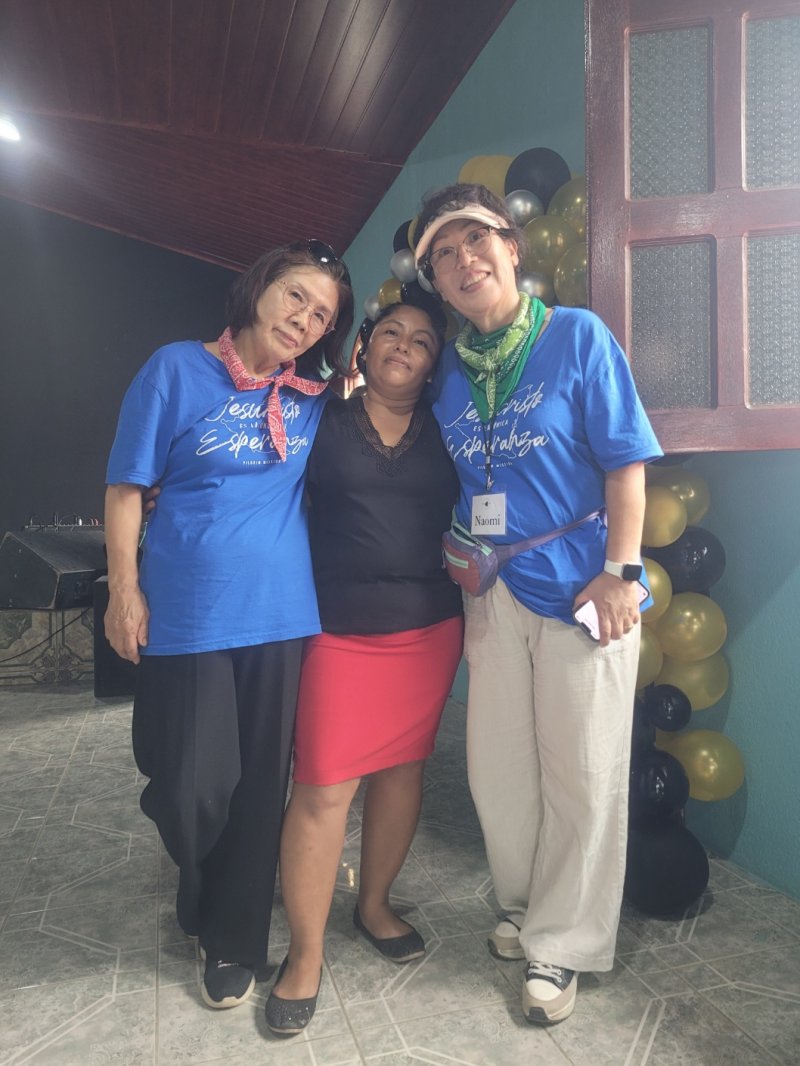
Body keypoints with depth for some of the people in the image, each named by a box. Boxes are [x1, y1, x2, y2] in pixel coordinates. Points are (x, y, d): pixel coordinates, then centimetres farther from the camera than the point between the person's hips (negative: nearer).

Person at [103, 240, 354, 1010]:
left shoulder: (314, 401, 6)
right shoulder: (177, 370, -4)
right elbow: (126, 487, -3)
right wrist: (124, 592, -5)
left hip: (280, 615, 3)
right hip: (185, 617, -3)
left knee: (259, 784, 11)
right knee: (190, 786, 6)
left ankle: (233, 937, 34)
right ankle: (204, 890, 42)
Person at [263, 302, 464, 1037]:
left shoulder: (443, 433, 9)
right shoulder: (324, 424, 3)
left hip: (429, 627, 3)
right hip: (340, 630, -3)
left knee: (403, 765, 12)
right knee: (324, 787, -3)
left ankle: (375, 905, 34)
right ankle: (305, 953, 13)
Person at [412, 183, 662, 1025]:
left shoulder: (577, 335, -4)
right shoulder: (448, 368, 8)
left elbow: (625, 462, -7)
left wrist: (619, 570, -14)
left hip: (580, 587, -4)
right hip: (492, 592, 5)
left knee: (580, 773, 5)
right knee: (496, 767, 14)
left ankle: (559, 945, 25)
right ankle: (527, 907, 39)